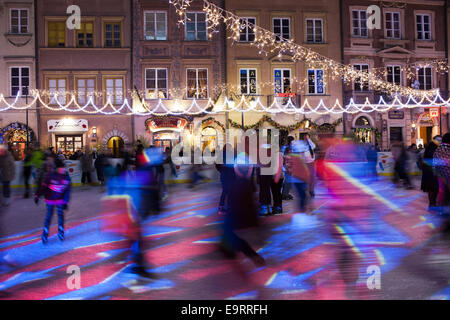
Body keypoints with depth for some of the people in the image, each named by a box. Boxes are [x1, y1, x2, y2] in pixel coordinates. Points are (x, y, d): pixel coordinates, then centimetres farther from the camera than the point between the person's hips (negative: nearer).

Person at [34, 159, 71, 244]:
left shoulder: (67, 178, -6)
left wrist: (65, 202, -2)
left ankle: (61, 233, 17)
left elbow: (67, 191, -1)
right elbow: (43, 186, -10)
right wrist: (37, 196, -10)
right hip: (50, 199, -2)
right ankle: (45, 234, 14)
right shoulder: (51, 176, -17)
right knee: (49, 216, 1)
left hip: (60, 200, 3)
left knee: (60, 215, 2)